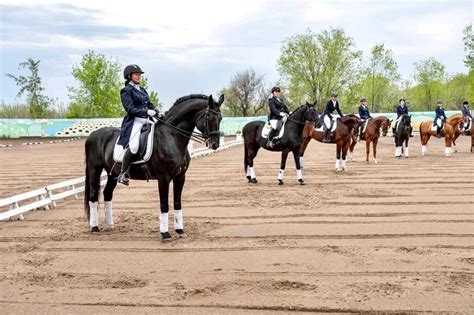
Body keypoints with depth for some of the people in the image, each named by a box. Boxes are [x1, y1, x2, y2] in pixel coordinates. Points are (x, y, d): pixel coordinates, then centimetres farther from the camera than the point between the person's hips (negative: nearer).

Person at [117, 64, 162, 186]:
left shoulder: (142, 90, 22)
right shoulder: (126, 91, -1)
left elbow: (150, 105, 19)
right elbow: (130, 109, -12)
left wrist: (157, 113, -1)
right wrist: (146, 111, -22)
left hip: (146, 121, 9)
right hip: (134, 121, -9)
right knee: (133, 146, -26)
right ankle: (123, 174, -15)